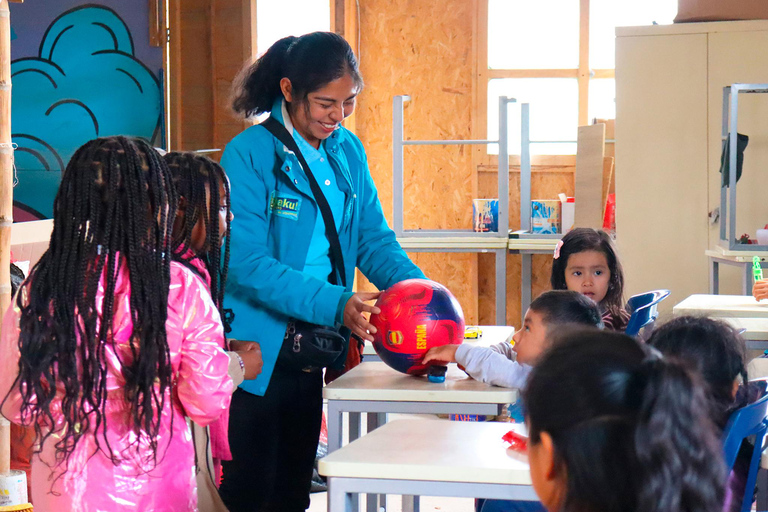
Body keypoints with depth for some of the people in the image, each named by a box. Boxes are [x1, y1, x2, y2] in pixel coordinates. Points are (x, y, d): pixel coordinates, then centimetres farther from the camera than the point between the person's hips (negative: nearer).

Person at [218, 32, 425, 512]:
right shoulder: (249, 155, -13)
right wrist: (335, 305, -29)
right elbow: (246, 263, -20)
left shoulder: (348, 151, 8)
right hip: (257, 353, -7)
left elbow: (373, 239, 10)